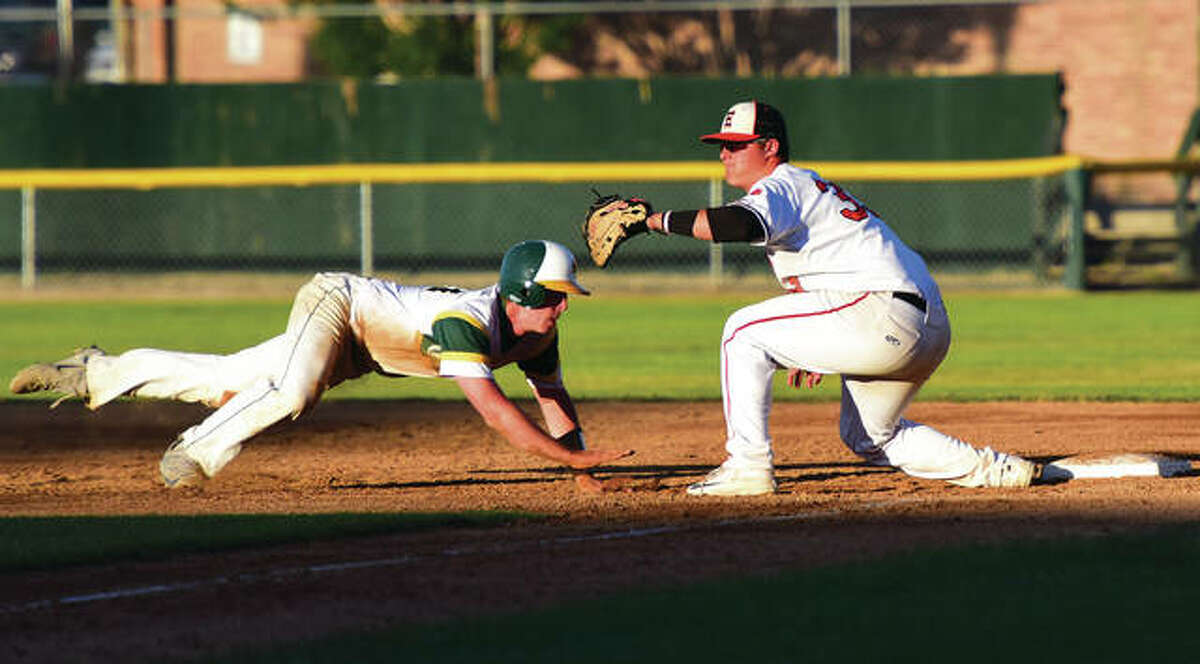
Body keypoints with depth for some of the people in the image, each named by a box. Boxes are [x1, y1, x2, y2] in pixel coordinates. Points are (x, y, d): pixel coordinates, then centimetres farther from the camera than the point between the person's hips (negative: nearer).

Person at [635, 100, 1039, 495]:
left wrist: (656, 220, -20)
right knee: (866, 437, 27)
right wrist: (816, 353, 30)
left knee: (745, 331, -6)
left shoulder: (782, 187, -5)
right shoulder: (808, 187, 28)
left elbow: (739, 224, -28)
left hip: (885, 316, -10)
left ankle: (748, 466, -10)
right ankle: (987, 469, 20)